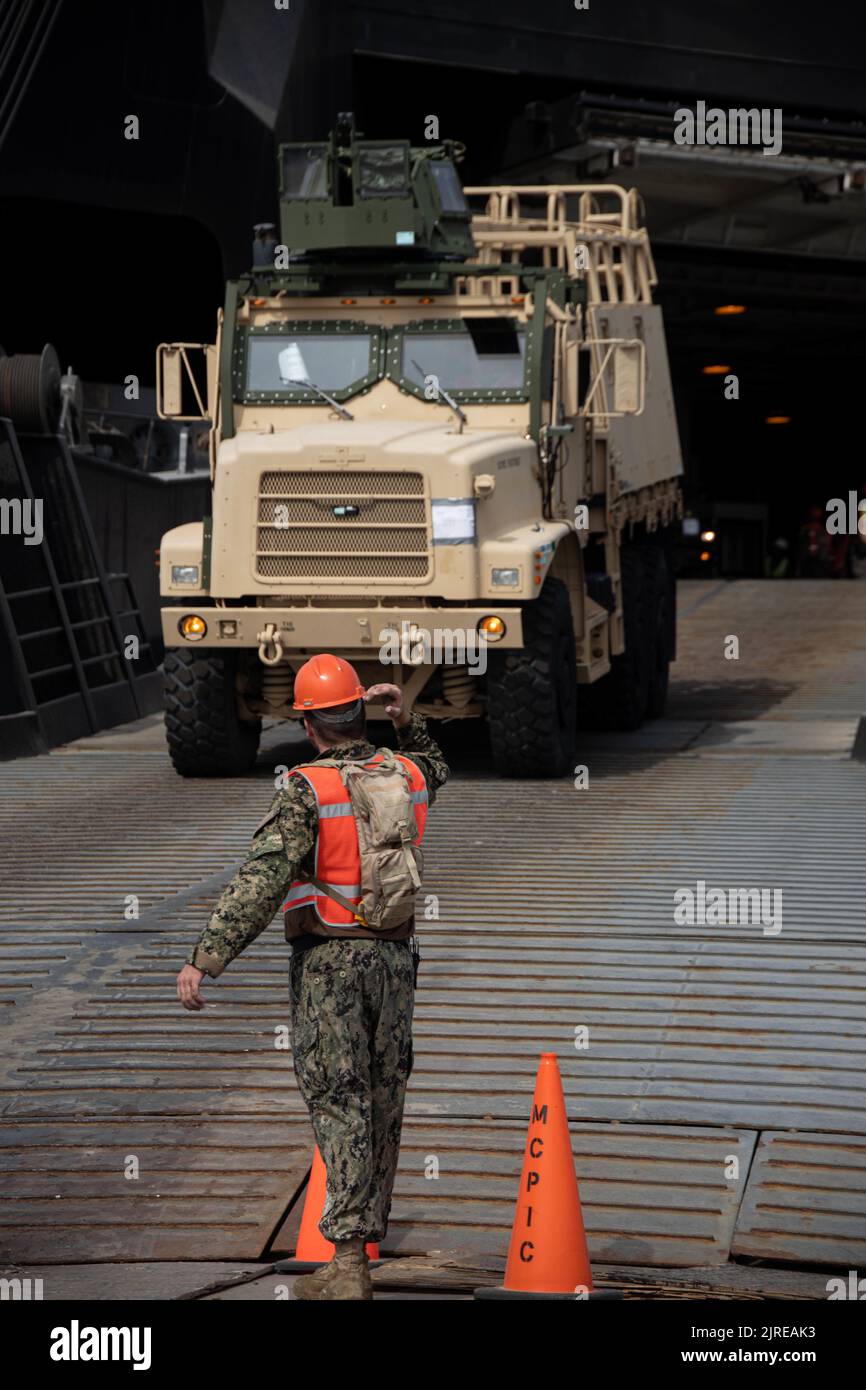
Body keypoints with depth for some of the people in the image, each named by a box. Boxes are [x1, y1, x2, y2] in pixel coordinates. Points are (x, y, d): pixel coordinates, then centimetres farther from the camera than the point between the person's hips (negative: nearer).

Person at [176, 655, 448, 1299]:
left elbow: (261, 882, -24)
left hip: (329, 962, -5)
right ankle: (367, 1236, 26)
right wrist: (407, 721, 15)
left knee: (338, 1105, -5)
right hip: (395, 956, 5)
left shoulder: (306, 791, -15)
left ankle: (348, 1261, -13)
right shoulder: (406, 774, 3)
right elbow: (434, 770, 31)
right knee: (382, 1102, 14)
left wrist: (205, 959, -25)